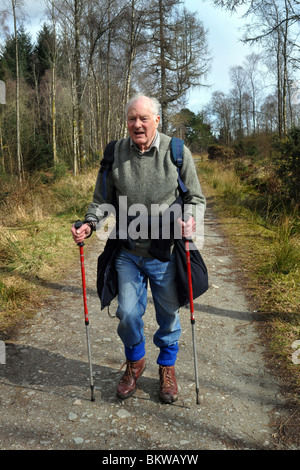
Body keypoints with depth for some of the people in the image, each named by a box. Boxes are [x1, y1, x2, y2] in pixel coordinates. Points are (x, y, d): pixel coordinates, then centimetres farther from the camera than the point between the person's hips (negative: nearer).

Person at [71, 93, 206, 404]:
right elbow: (102, 199, 8)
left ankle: (167, 367, 40)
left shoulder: (178, 152, -5)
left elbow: (195, 198, 3)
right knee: (128, 312, 7)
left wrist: (189, 219, -18)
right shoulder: (114, 153, -1)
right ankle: (135, 361, 38)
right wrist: (89, 224, -10)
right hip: (128, 253, 1)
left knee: (168, 314, 13)